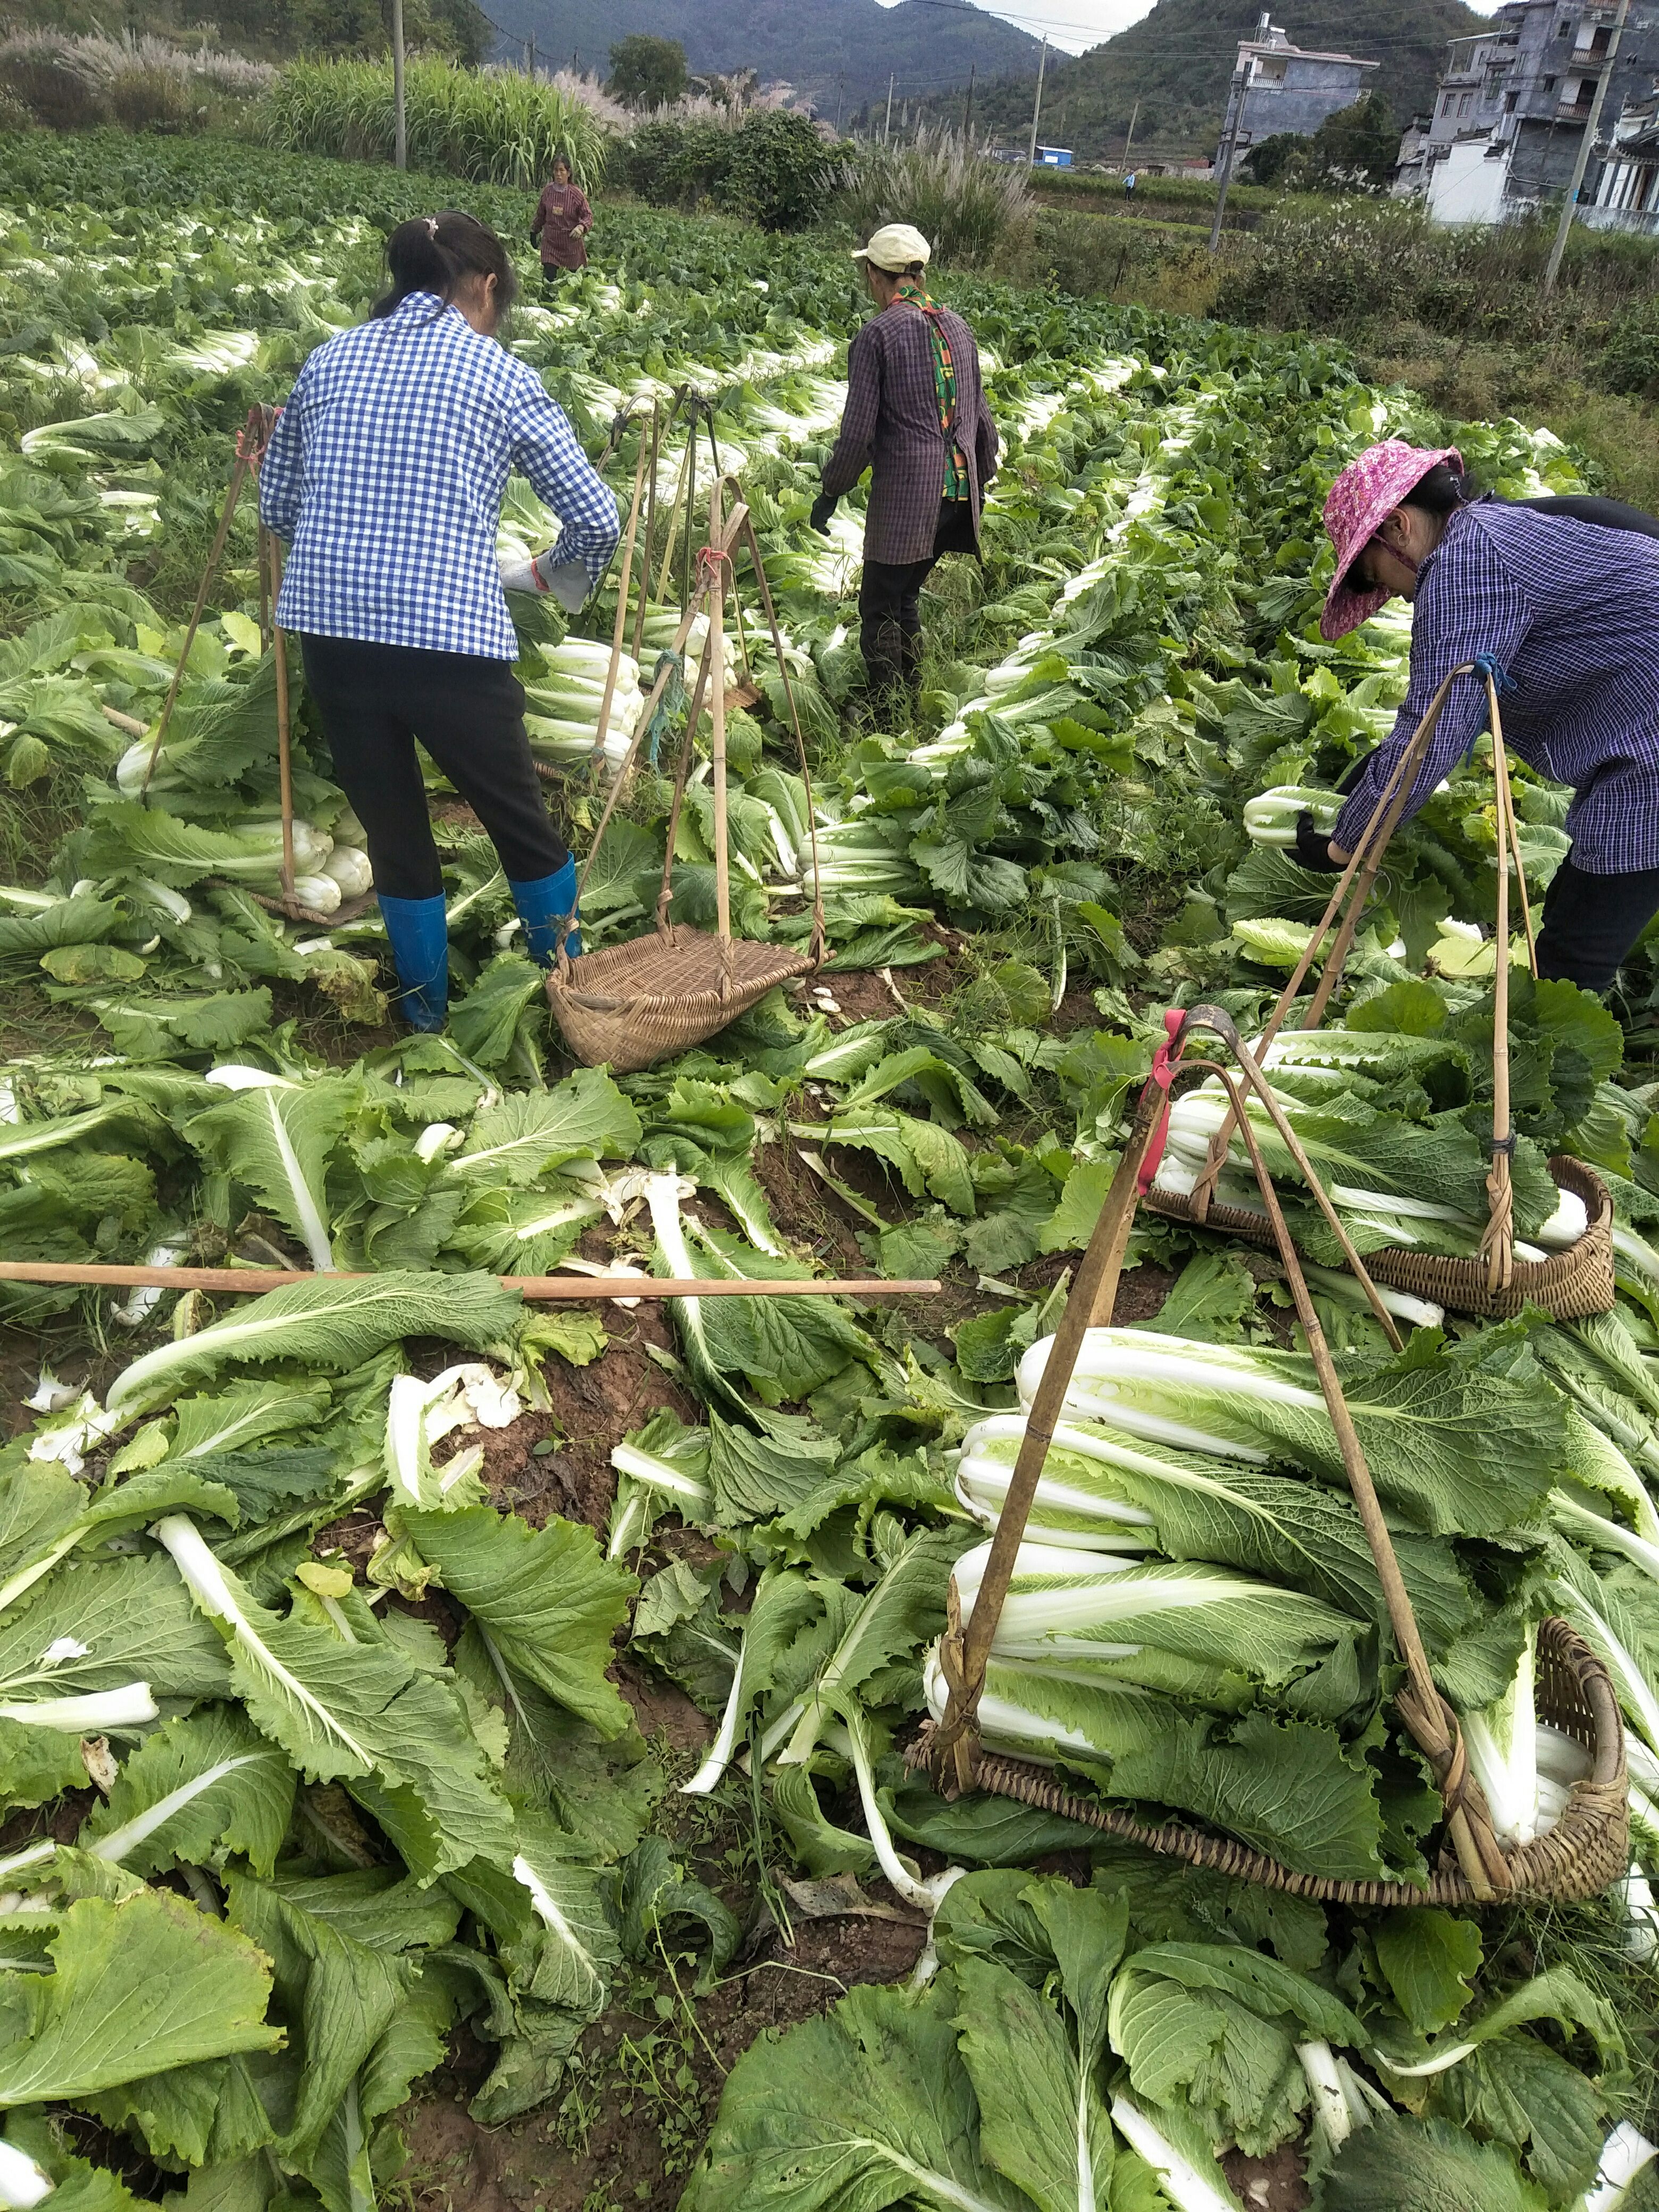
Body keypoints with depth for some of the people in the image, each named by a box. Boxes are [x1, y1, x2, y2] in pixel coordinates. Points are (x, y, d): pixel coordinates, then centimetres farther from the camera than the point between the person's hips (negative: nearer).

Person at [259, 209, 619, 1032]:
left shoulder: (329, 360, 14)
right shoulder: (499, 373, 4)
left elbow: (276, 506, 20)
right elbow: (595, 517, 1)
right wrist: (569, 577, 22)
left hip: (333, 632, 4)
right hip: (452, 640, -4)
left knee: (393, 833, 17)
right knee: (521, 823, 15)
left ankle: (424, 1006, 32)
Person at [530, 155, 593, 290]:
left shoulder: (577, 193, -9)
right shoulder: (547, 191, 0)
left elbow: (588, 215, -6)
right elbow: (540, 215, 13)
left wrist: (581, 227, -26)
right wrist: (534, 232, 19)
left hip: (572, 242, -2)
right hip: (551, 242, 2)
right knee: (549, 280, -6)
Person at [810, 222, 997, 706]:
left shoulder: (877, 334, -8)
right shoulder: (957, 326, 12)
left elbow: (858, 433, -12)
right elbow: (982, 419, 17)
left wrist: (830, 493, 0)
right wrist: (981, 480, 29)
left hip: (903, 497, -7)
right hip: (958, 495, 7)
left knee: (880, 607, 3)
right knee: (906, 597, 21)